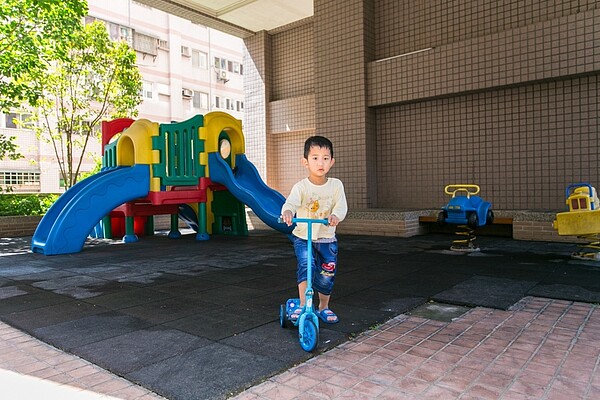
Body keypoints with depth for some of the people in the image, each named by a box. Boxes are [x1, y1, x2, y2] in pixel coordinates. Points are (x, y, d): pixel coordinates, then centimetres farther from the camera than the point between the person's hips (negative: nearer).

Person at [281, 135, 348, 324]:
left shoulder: (336, 185, -3)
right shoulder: (301, 187, -10)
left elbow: (341, 206, -13)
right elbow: (291, 202, -27)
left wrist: (336, 215, -37)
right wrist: (287, 212, -51)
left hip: (327, 239, 2)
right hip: (303, 237, -2)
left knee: (326, 276, 8)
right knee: (306, 265, -25)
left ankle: (324, 307, 30)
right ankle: (302, 304, -13)